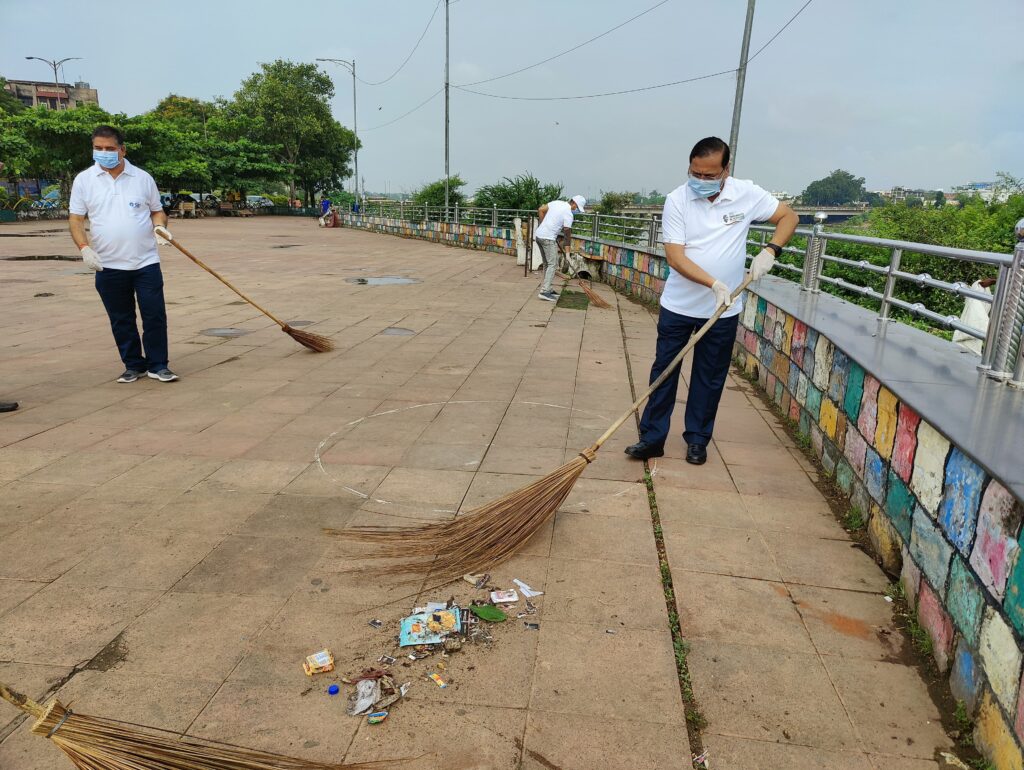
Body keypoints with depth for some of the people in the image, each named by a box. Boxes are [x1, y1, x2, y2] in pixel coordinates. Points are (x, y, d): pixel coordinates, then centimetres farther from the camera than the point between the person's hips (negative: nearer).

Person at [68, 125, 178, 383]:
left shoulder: (142, 178, 5)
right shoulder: (84, 180, 4)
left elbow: (157, 211, 13)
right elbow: (76, 219, 3)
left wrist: (160, 226, -9)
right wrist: (85, 248, -12)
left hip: (146, 262, 0)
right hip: (108, 265, 1)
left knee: (155, 315, -2)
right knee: (121, 320, 7)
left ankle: (158, 365, 9)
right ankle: (133, 365, 20)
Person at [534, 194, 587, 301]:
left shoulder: (556, 202, 10)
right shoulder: (568, 214, -11)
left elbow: (540, 210, 16)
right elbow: (567, 234, -6)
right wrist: (567, 251, 4)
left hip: (538, 234, 9)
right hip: (548, 238, -9)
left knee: (547, 263, 15)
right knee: (553, 264, -7)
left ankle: (547, 289, 20)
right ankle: (544, 291, -13)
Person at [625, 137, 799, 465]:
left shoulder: (746, 194, -6)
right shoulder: (677, 200, -11)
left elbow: (789, 217, 5)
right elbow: (674, 256, -17)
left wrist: (770, 251, -14)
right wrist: (714, 283, -28)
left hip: (723, 310, 1)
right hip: (677, 306, -1)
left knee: (710, 378, 10)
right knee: (664, 372, 6)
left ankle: (697, 440, 25)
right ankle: (652, 438, 17)